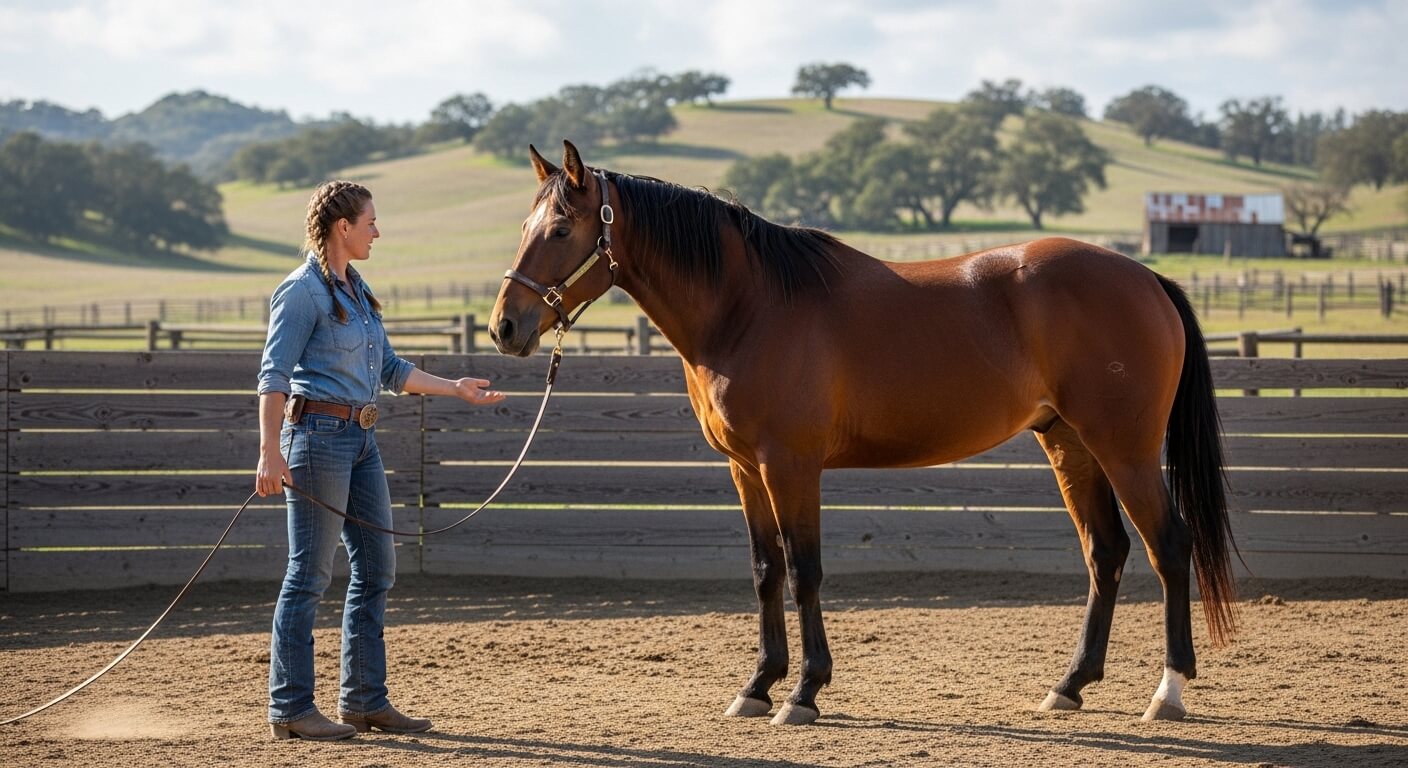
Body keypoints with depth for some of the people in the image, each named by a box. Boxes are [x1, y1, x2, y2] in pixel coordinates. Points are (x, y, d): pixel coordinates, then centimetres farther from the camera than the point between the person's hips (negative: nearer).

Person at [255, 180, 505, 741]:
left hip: (361, 440, 9)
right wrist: (270, 454, -24)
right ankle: (290, 709, 0)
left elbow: (391, 371, 22)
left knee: (377, 569, 10)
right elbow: (274, 376, -17)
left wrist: (456, 388, 18)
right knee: (310, 574, -5)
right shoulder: (302, 291, -11)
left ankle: (364, 700, 18)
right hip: (318, 435, -9)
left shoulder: (356, 290, 15)